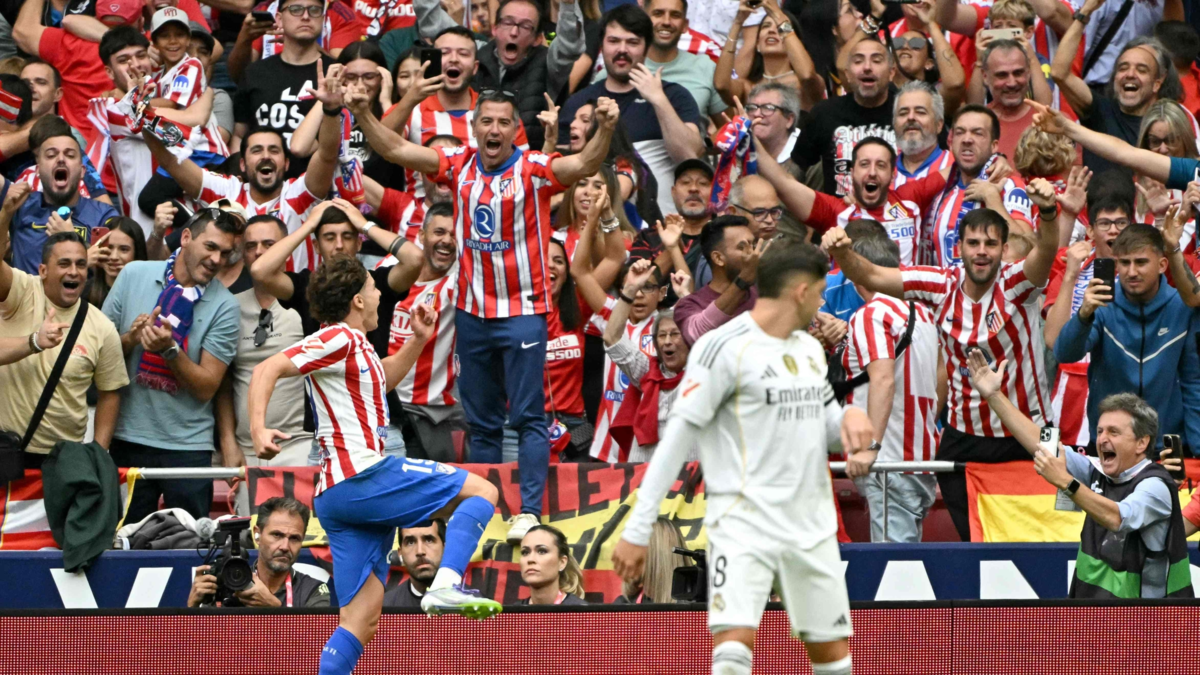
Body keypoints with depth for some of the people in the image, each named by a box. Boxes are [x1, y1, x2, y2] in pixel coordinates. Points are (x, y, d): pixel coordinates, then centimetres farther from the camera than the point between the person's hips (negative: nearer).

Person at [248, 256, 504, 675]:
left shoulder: (355, 345, 23)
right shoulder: (338, 338, -5)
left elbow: (381, 382, 45)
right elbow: (267, 370, -15)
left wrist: (418, 340, 33)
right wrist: (259, 429, -30)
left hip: (337, 496, 9)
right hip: (362, 476, -9)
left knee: (360, 620, 3)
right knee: (481, 491, -3)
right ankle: (447, 584, -23)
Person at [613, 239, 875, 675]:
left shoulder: (811, 349, 15)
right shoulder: (723, 347, -9)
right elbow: (678, 436, -9)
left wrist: (850, 418, -1)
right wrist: (637, 530, -12)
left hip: (812, 526, 7)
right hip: (745, 521, -7)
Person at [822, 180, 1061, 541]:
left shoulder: (1015, 284, -11)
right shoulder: (942, 285, -2)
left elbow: (1046, 253, -31)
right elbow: (871, 277, -4)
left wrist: (1049, 213, -52)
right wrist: (842, 252, -25)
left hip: (1024, 439, -3)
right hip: (962, 438, 3)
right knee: (970, 540, 3)